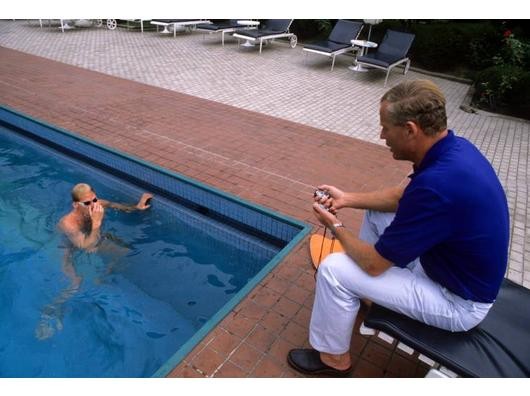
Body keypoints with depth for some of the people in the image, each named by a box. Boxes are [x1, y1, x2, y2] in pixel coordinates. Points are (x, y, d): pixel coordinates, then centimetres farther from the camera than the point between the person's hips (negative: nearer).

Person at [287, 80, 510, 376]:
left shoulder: (436, 184, -37)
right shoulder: (454, 148, -8)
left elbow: (374, 263, -26)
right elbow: (404, 196, 11)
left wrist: (335, 226, -9)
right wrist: (347, 199, 4)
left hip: (458, 299, -9)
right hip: (453, 260, 9)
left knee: (333, 270, -14)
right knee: (377, 211, 16)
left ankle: (333, 358, 12)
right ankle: (359, 293, 33)